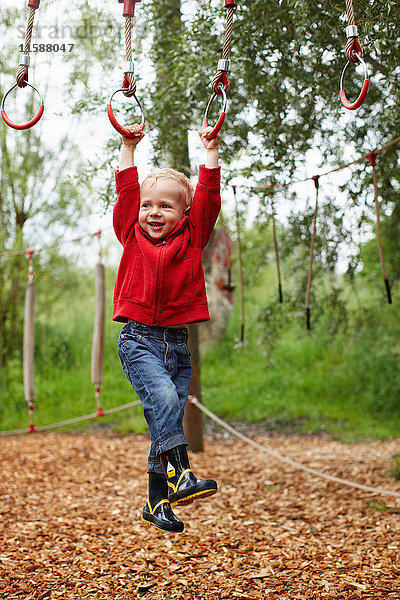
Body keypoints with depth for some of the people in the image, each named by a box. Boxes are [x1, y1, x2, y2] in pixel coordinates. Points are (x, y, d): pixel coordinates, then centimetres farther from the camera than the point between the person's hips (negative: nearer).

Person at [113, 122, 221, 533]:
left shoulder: (192, 237, 9)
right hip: (138, 340, -2)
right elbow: (126, 191, 10)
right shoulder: (132, 234, 8)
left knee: (166, 421, 2)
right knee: (163, 397, -26)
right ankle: (181, 474, -27)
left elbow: (208, 196, 6)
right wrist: (128, 148, 14)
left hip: (179, 342, 2)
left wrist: (211, 151, 7)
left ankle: (157, 500, 10)